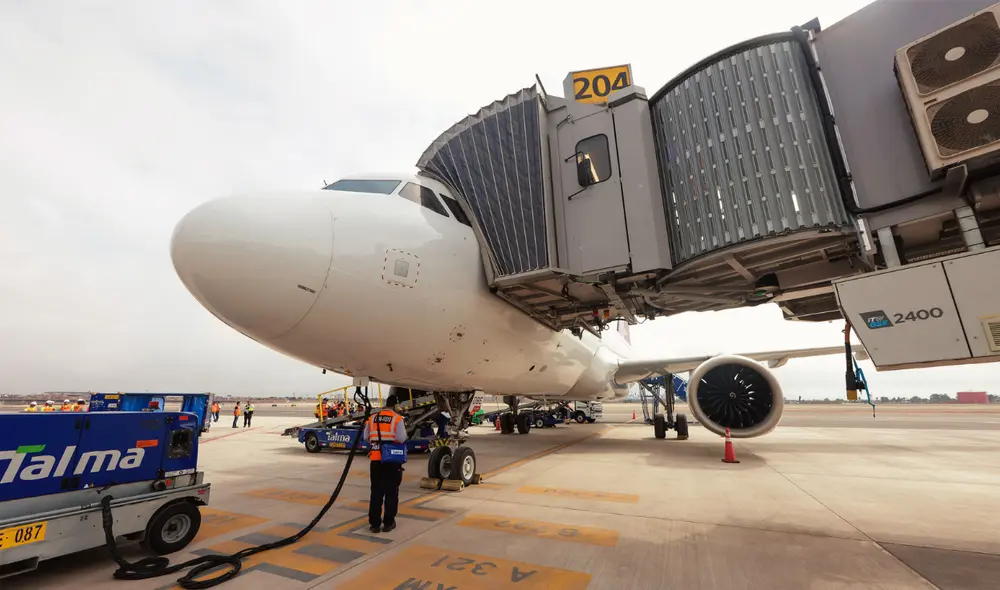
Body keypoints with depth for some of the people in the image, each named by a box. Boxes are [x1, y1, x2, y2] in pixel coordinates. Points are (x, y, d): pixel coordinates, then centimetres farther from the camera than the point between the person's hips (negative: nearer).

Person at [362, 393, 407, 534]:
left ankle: (374, 523, 17)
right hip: (393, 460, -4)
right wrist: (404, 432, 3)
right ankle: (388, 523, 16)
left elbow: (365, 437, 8)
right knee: (391, 492, 9)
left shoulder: (372, 418, 5)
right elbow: (401, 439, -18)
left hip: (376, 460, 4)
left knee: (376, 492, 13)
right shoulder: (397, 419, -10)